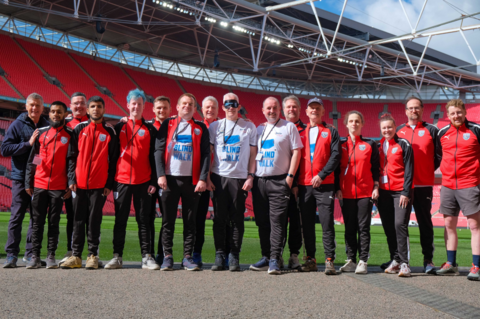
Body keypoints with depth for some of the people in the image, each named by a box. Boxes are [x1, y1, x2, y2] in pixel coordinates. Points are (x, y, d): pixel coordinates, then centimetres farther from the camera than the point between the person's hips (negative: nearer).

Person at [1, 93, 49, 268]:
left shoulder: (47, 126, 10)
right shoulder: (17, 125, 1)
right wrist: (28, 144, -14)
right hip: (21, 177, -3)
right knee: (17, 216, -1)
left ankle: (31, 253, 14)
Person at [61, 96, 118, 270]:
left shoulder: (110, 132, 5)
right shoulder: (79, 129, 8)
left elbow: (113, 159, 3)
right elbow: (72, 155, 8)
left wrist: (109, 183, -3)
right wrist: (71, 179, -1)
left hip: (100, 184, -2)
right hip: (79, 183, 2)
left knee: (94, 220, 1)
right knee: (78, 220, 5)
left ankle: (93, 255, 9)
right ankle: (76, 255, 11)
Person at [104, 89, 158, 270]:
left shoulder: (150, 130, 7)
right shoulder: (119, 128, 10)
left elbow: (153, 157, 5)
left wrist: (153, 181, -2)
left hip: (143, 182, -1)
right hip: (121, 180, 1)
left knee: (144, 220, 2)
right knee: (120, 220, 4)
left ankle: (146, 257, 6)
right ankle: (117, 256, 11)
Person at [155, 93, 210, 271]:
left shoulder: (201, 128, 10)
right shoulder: (167, 125, 9)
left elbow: (206, 154, 4)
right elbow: (159, 150, 3)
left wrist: (203, 178, -7)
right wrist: (161, 174, -9)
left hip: (192, 180, 0)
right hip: (170, 178, 0)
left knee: (190, 220, 3)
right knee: (168, 219, 2)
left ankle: (188, 257, 10)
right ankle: (167, 256, 8)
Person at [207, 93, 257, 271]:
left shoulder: (249, 127, 9)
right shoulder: (214, 126, 11)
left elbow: (253, 154, 8)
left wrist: (250, 176, -2)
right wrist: (206, 177, 1)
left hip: (240, 178, -1)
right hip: (218, 177, 1)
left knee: (237, 219, 0)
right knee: (219, 218, 2)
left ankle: (234, 256, 8)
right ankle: (219, 255, 8)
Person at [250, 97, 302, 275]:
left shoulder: (289, 127, 3)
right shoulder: (258, 130, 17)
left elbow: (296, 152, -1)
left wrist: (290, 176, -9)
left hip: (279, 181, -5)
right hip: (259, 180, 5)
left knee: (277, 221, -9)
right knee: (262, 221, 8)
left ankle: (274, 260, -8)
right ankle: (265, 257, 17)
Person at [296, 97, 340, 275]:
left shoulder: (331, 132, 9)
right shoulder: (300, 133, 16)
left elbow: (335, 155, -1)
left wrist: (321, 175, -11)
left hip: (325, 184, -3)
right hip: (304, 185, 3)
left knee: (327, 223, -7)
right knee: (307, 224, 5)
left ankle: (329, 260, -3)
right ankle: (310, 259, 12)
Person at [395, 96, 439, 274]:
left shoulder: (431, 131, 6)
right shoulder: (398, 131, 13)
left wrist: (429, 170, -2)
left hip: (423, 185, -2)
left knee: (425, 222, 2)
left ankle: (428, 260, 9)